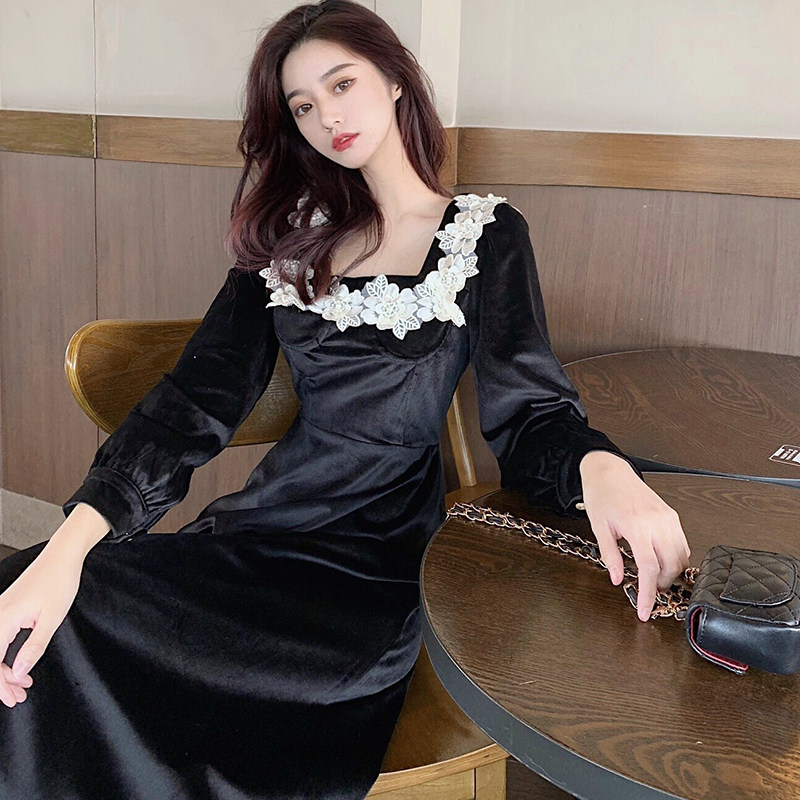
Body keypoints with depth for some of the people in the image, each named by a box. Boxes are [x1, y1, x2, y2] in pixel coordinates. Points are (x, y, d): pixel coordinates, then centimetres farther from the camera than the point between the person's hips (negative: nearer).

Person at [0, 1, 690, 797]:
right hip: (265, 524, 4)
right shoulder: (291, 232, 13)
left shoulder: (486, 233, 4)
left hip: (382, 552, -3)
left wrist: (599, 466, -30)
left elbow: (525, 413, -4)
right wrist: (67, 545, -12)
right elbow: (199, 396, 3)